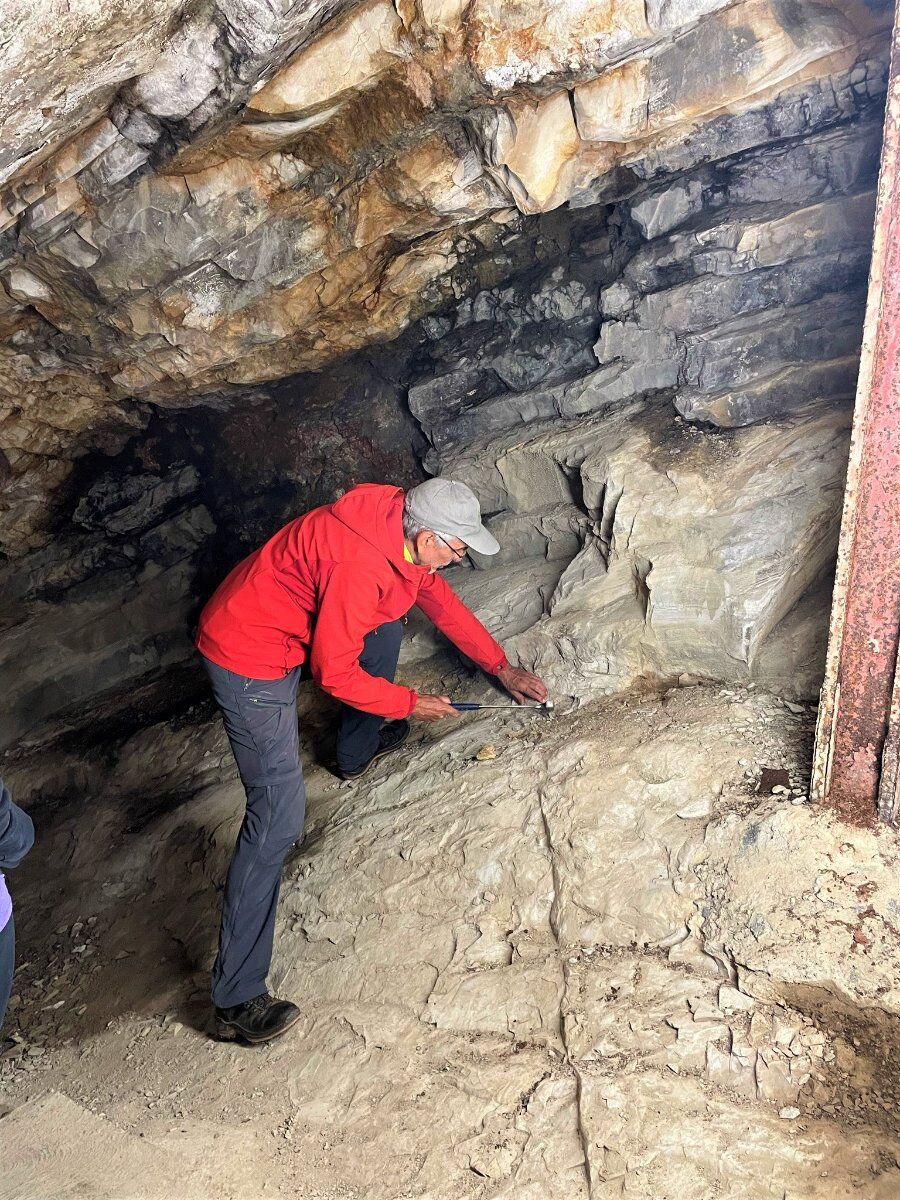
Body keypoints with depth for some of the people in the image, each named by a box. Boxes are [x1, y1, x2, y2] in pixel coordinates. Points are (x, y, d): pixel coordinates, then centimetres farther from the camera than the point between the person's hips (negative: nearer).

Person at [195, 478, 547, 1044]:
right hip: (248, 659, -10)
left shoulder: (403, 528, -2)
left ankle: (358, 751, 45)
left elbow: (441, 599, 15)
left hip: (286, 628, 10)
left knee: (387, 624, 25)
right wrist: (409, 703, -9)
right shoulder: (360, 564, -31)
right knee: (279, 815, -15)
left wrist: (501, 666, 19)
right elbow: (336, 674, -24)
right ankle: (237, 1000, -8)